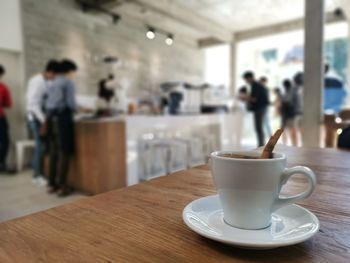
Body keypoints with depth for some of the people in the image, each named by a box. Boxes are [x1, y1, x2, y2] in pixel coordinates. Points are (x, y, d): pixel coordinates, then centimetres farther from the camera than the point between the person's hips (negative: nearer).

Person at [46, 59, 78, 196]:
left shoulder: (53, 83, 18)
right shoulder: (68, 82, -4)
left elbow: (48, 103, 16)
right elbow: (71, 103, -12)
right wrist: (76, 109, 8)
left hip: (51, 117, 8)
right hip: (63, 117, -8)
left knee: (54, 152, 12)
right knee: (64, 152, -4)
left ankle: (52, 184, 19)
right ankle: (62, 186, -2)